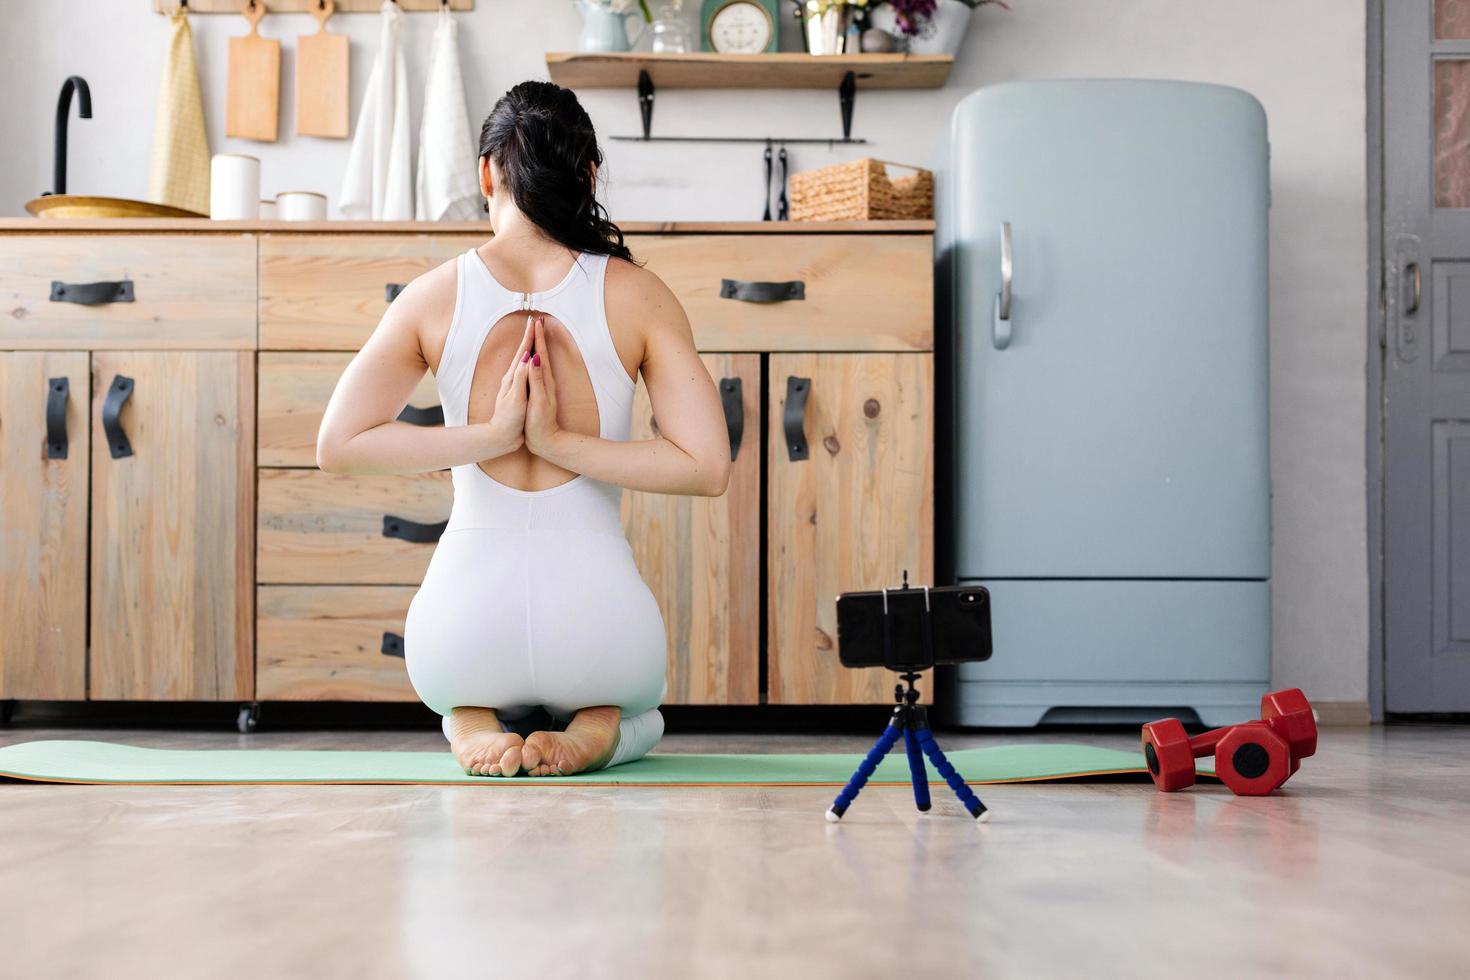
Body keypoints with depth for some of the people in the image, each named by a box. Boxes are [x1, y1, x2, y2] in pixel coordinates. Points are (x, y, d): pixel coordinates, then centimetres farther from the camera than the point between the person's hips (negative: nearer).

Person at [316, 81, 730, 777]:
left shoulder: (435, 296, -2)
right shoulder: (637, 295, -4)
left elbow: (337, 444, -3)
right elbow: (707, 468, -9)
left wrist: (488, 437, -5)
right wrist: (561, 443, -7)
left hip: (464, 633, 1)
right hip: (597, 624, 0)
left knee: (454, 684, 41)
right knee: (639, 711, 38)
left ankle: (473, 720, 5)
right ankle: (597, 726, 2)